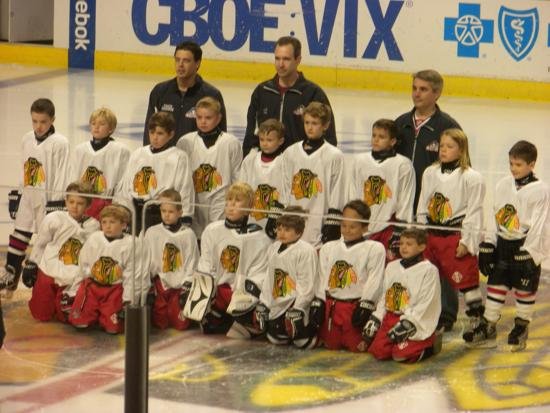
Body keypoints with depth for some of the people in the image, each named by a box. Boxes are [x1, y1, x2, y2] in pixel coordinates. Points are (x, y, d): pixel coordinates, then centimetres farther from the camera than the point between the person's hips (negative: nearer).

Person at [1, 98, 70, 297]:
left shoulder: (59, 143, -13)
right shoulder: (27, 140, 9)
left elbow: (61, 176, -13)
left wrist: (55, 204, -15)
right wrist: (17, 196, 14)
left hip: (48, 199, -6)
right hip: (28, 197, 6)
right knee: (18, 237, 9)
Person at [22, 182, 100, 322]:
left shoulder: (93, 226, -6)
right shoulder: (54, 219, -9)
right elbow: (39, 244, 3)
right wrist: (31, 265, 6)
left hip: (72, 279, 1)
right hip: (49, 272, -1)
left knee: (66, 316, -5)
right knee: (42, 315, 1)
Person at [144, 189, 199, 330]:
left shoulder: (188, 234, 1)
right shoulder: (152, 233, 3)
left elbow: (192, 263, 1)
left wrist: (187, 287, -6)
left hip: (180, 285, -1)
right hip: (160, 284, 1)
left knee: (181, 324, -9)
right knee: (160, 323, -9)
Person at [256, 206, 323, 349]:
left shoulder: (306, 250, -16)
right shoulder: (273, 249, 9)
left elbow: (307, 285, -18)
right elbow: (269, 279, 15)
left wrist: (298, 309, -20)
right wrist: (263, 304, 9)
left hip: (300, 303, -8)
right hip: (278, 304, 8)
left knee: (302, 341, -13)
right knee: (275, 337, 10)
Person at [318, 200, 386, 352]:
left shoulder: (375, 248, -4)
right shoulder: (328, 248, 13)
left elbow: (374, 280, -9)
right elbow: (321, 278, 10)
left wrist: (365, 306, -16)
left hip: (357, 305, -4)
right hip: (332, 305, 5)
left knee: (357, 347, -7)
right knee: (331, 344, 6)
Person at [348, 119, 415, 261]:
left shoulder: (403, 164, -4)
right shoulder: (360, 161, 9)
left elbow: (405, 205, -3)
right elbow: (353, 198, 13)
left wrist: (399, 234, -6)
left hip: (389, 227, -4)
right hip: (362, 230, 4)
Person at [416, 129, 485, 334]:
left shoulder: (472, 178, -9)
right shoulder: (430, 173, 9)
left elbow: (474, 213, -9)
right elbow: (423, 207, 14)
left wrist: (466, 242, -12)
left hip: (456, 237, -6)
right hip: (431, 235, 6)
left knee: (466, 280, -6)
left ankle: (477, 321, 7)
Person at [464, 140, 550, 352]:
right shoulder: (503, 185, 5)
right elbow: (495, 216, 10)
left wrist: (527, 254, -18)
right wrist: (487, 245, 5)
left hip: (526, 247, -5)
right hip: (502, 244, 5)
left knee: (525, 289, 5)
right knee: (496, 284, 7)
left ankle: (521, 328, 18)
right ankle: (488, 328, 13)